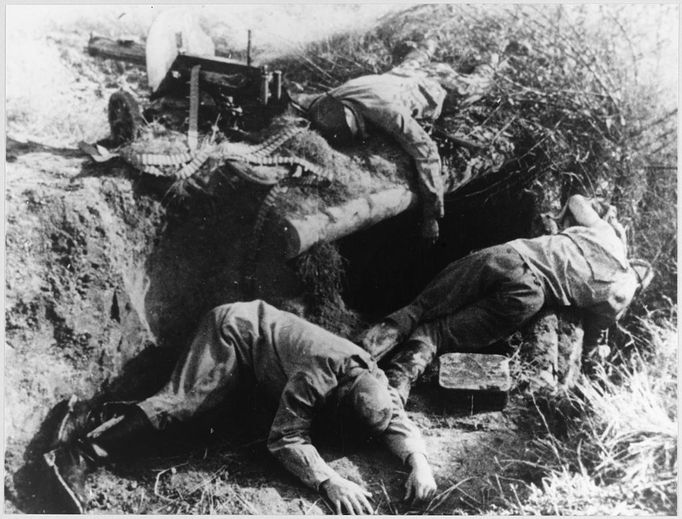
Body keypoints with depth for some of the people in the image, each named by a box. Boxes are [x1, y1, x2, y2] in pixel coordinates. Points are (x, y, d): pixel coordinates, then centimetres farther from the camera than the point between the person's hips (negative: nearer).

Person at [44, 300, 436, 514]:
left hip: (260, 322, 9)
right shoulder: (316, 377, -36)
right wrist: (329, 481, -48)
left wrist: (419, 461, -34)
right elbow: (285, 439, -36)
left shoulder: (372, 378, -15)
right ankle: (75, 457, -29)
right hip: (238, 328, -8)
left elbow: (398, 422, -13)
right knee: (183, 401, -23)